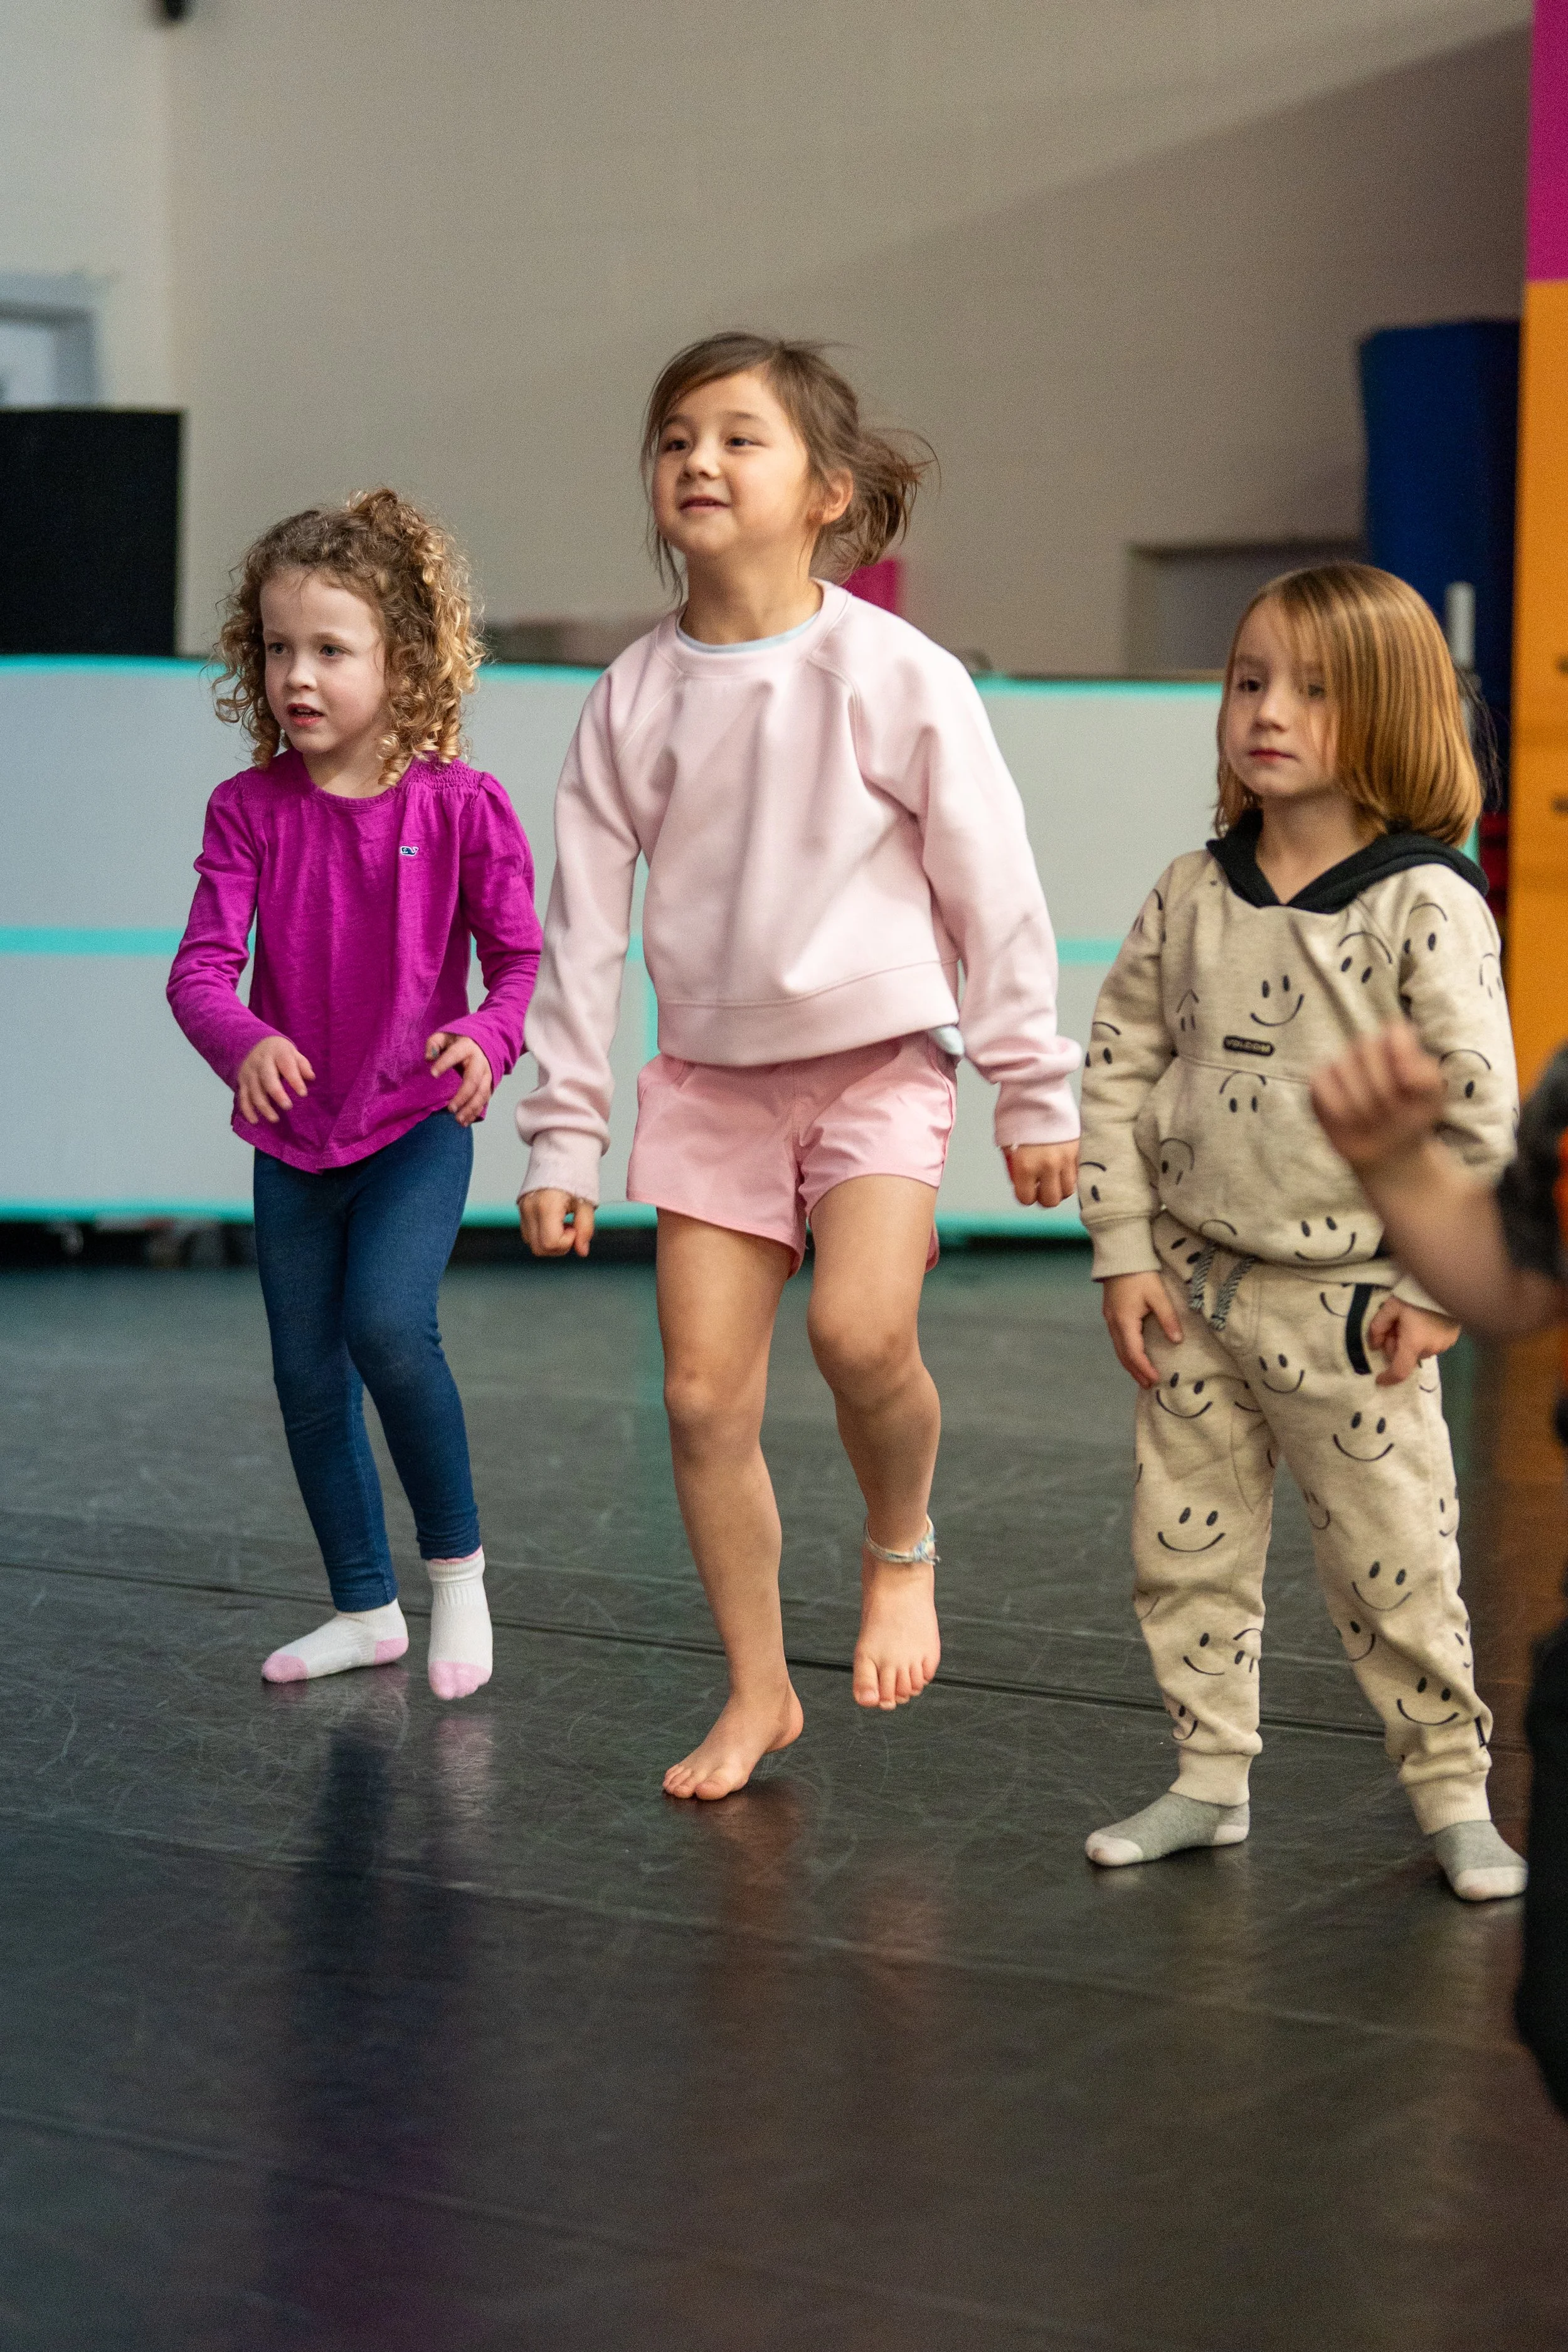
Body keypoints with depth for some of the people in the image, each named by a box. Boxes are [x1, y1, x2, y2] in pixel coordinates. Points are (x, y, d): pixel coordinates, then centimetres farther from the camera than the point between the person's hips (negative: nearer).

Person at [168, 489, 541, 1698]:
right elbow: (202, 965, -11)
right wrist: (245, 1043, -33)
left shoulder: (461, 806, -10)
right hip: (293, 1133, 4)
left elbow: (522, 955, -5)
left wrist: (488, 1037, -27)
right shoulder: (250, 811, -4)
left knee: (388, 1324, -25)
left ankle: (458, 1565, -2)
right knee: (307, 1374, 10)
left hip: (416, 1123, -4)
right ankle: (366, 1609, 27)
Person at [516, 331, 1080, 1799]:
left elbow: (992, 889, -2)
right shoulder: (633, 699, -1)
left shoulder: (898, 677, -9)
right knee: (703, 1396, -1)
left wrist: (1034, 1088, 0)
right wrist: (563, 1134, 4)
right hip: (710, 1073, 3)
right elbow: (582, 921, 5)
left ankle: (902, 1548, 7)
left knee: (860, 1332, -25)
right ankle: (757, 1692, 15)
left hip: (877, 1058, -3)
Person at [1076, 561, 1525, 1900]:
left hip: (1350, 1299, -5)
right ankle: (1210, 1779, 24)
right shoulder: (1192, 895, 2)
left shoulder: (1428, 907, -12)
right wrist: (1124, 1253, 1)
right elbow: (1122, 1062, 6)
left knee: (1395, 1564, 1)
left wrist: (1439, 1284, -11)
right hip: (1195, 1286, 5)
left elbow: (1478, 1106, -12)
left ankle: (1454, 1793, 16)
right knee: (1184, 1548, 10)